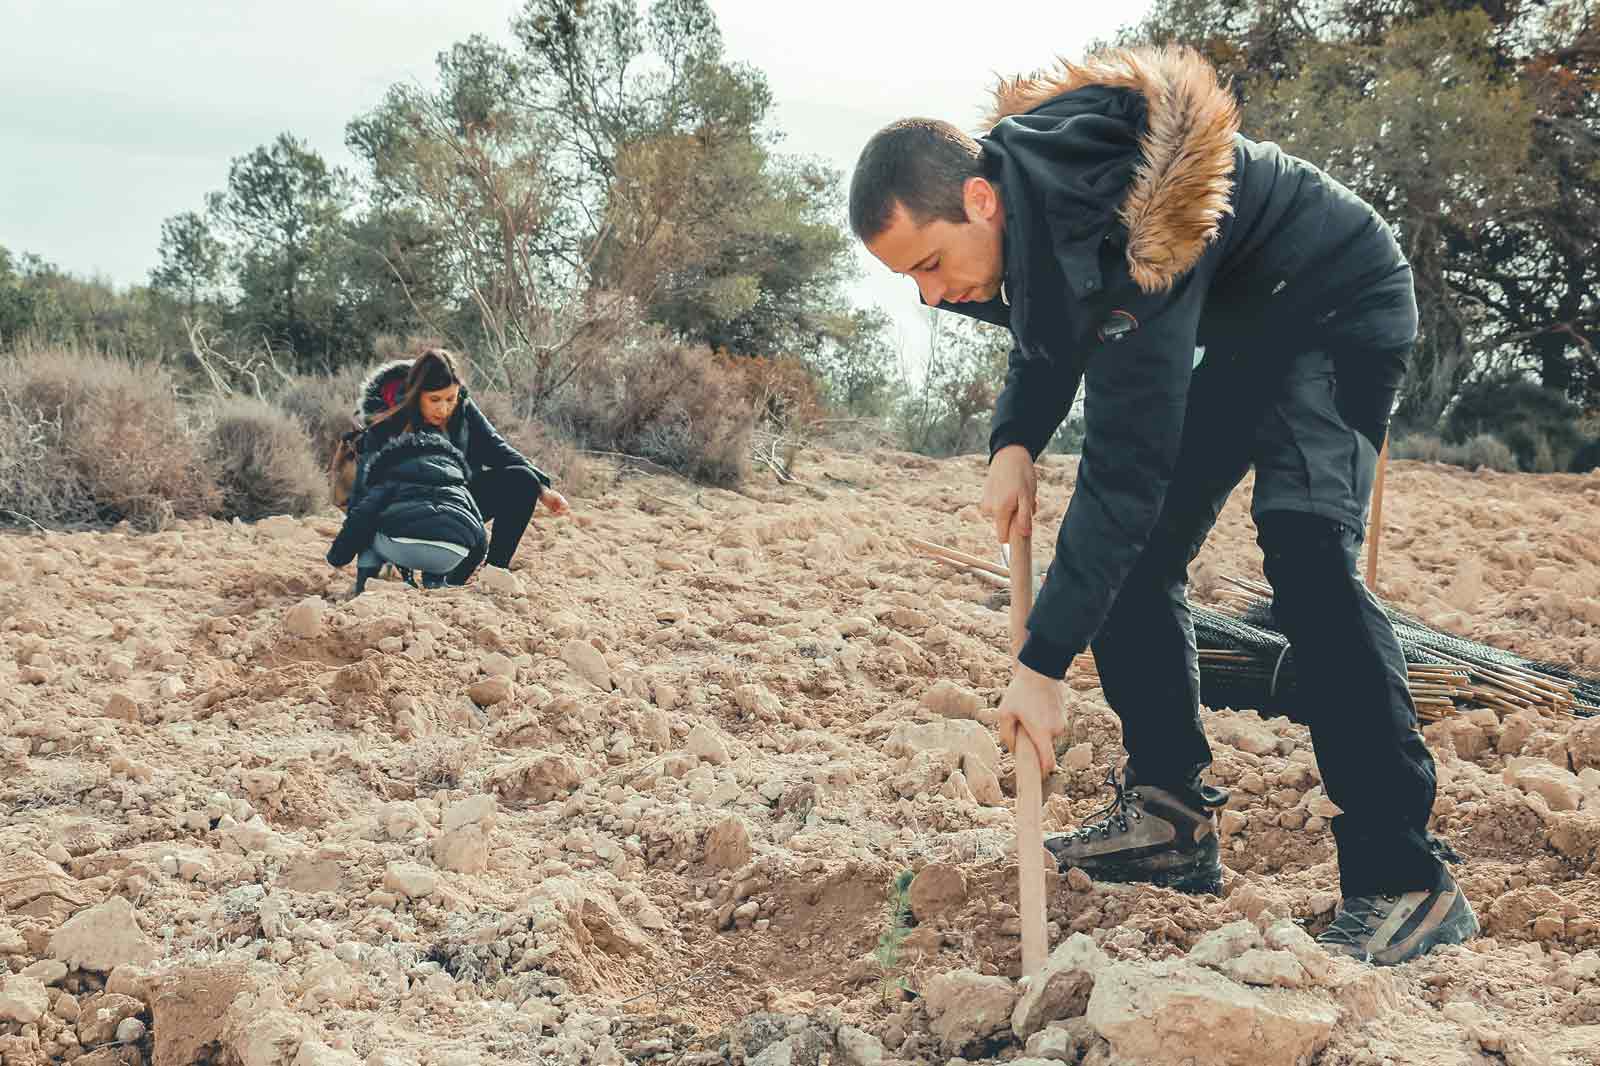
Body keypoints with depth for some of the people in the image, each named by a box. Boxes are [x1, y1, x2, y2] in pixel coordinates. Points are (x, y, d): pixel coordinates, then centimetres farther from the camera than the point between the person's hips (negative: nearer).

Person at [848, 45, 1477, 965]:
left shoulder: (1119, 228, -39)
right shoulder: (1013, 183, -12)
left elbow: (1127, 467, -39)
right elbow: (1050, 337, 8)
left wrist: (1042, 665, -37)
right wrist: (1015, 443, -13)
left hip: (1340, 309, -9)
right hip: (1239, 329, 9)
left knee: (1304, 551, -26)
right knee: (1138, 553, 2)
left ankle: (1404, 883, -23)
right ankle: (1173, 822, 10)